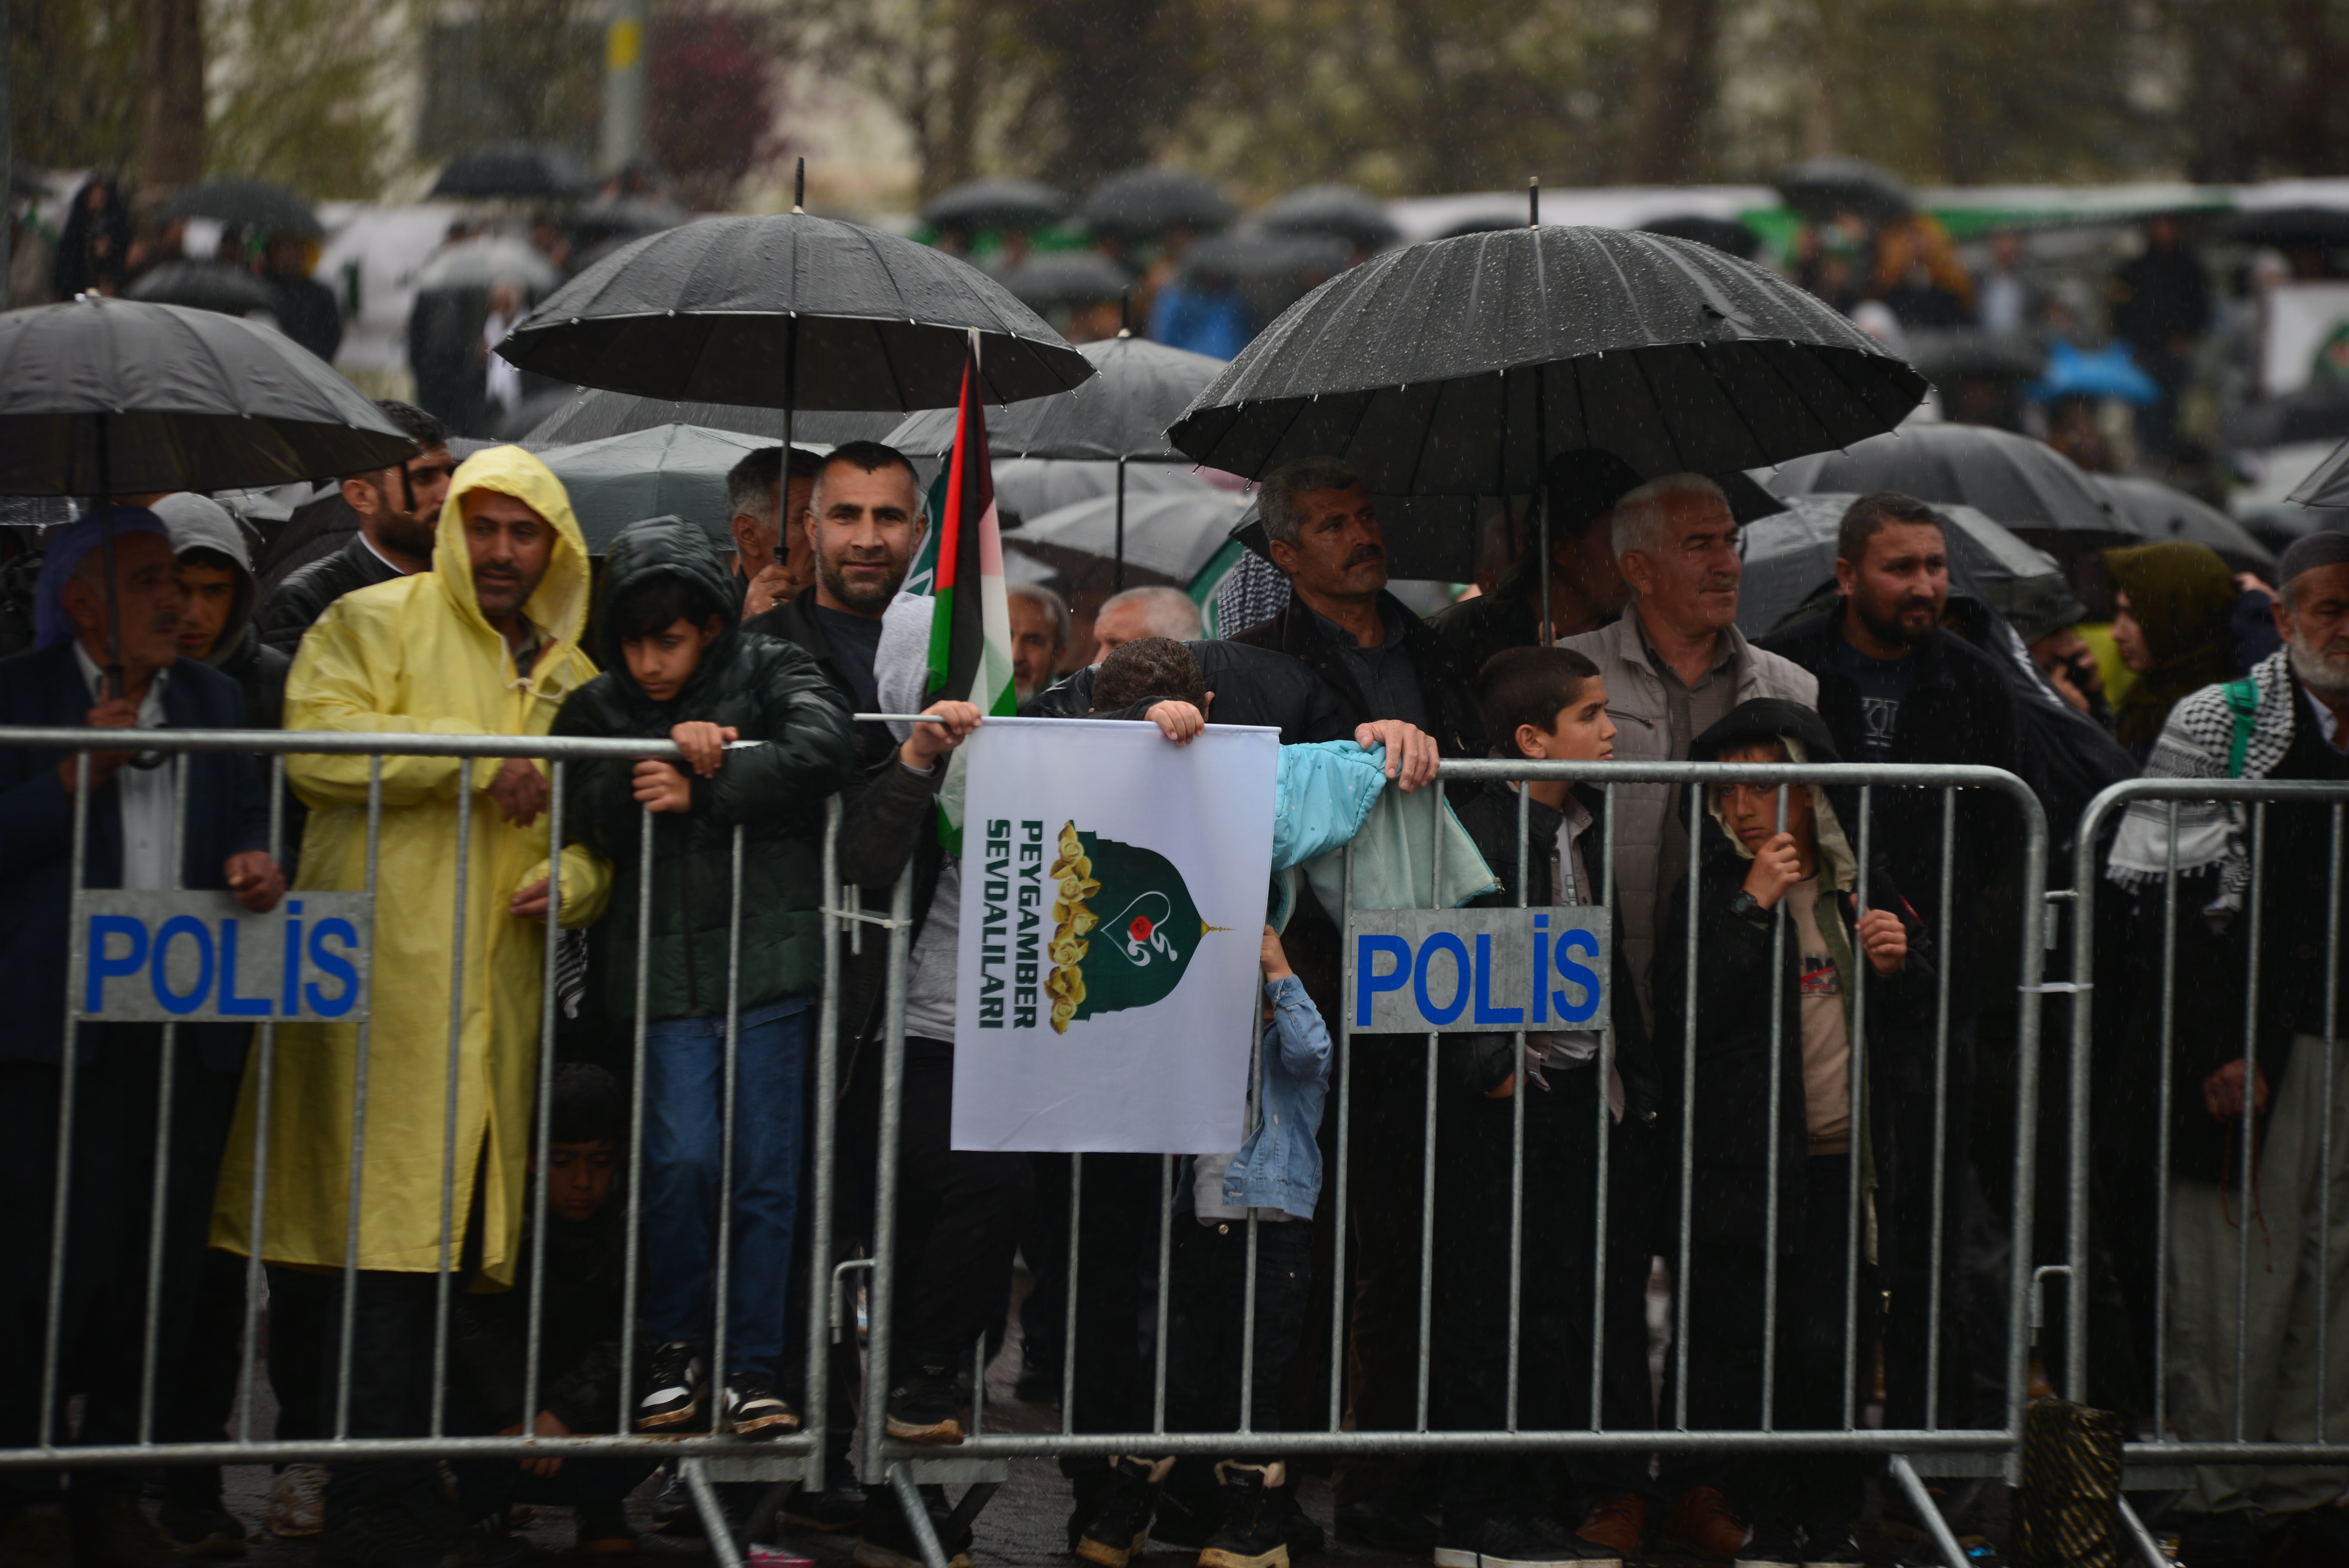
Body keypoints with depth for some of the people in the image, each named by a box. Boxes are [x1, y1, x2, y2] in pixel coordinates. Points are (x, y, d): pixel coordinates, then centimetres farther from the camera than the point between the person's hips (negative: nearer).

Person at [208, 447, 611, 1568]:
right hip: (388, 971, -5)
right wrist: (481, 760, -12)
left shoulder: (572, 676, 20)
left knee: (447, 1233, 3)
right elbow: (320, 741, -12)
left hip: (498, 989, 6)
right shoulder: (376, 624, 3)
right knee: (392, 1220, -10)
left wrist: (575, 878, 0)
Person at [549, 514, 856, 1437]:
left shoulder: (769, 675, 2)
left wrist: (702, 793, -17)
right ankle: (677, 1345, 8)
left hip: (769, 955, -1)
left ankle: (749, 1371, 9)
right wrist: (669, 748, -17)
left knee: (766, 1172, 0)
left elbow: (825, 747, -18)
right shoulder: (599, 708, 10)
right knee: (682, 1158, -12)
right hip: (668, 968, 1)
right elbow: (591, 819, -4)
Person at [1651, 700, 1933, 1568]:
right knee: (1744, 1349, -3)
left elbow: (1918, 1032, 16)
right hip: (1742, 1162, -2)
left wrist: (1898, 967, -5)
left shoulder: (1865, 891, 11)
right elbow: (1684, 1017, -13)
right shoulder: (1713, 893, 3)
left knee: (1830, 1351, -2)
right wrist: (1754, 906, -15)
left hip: (1843, 1161, 2)